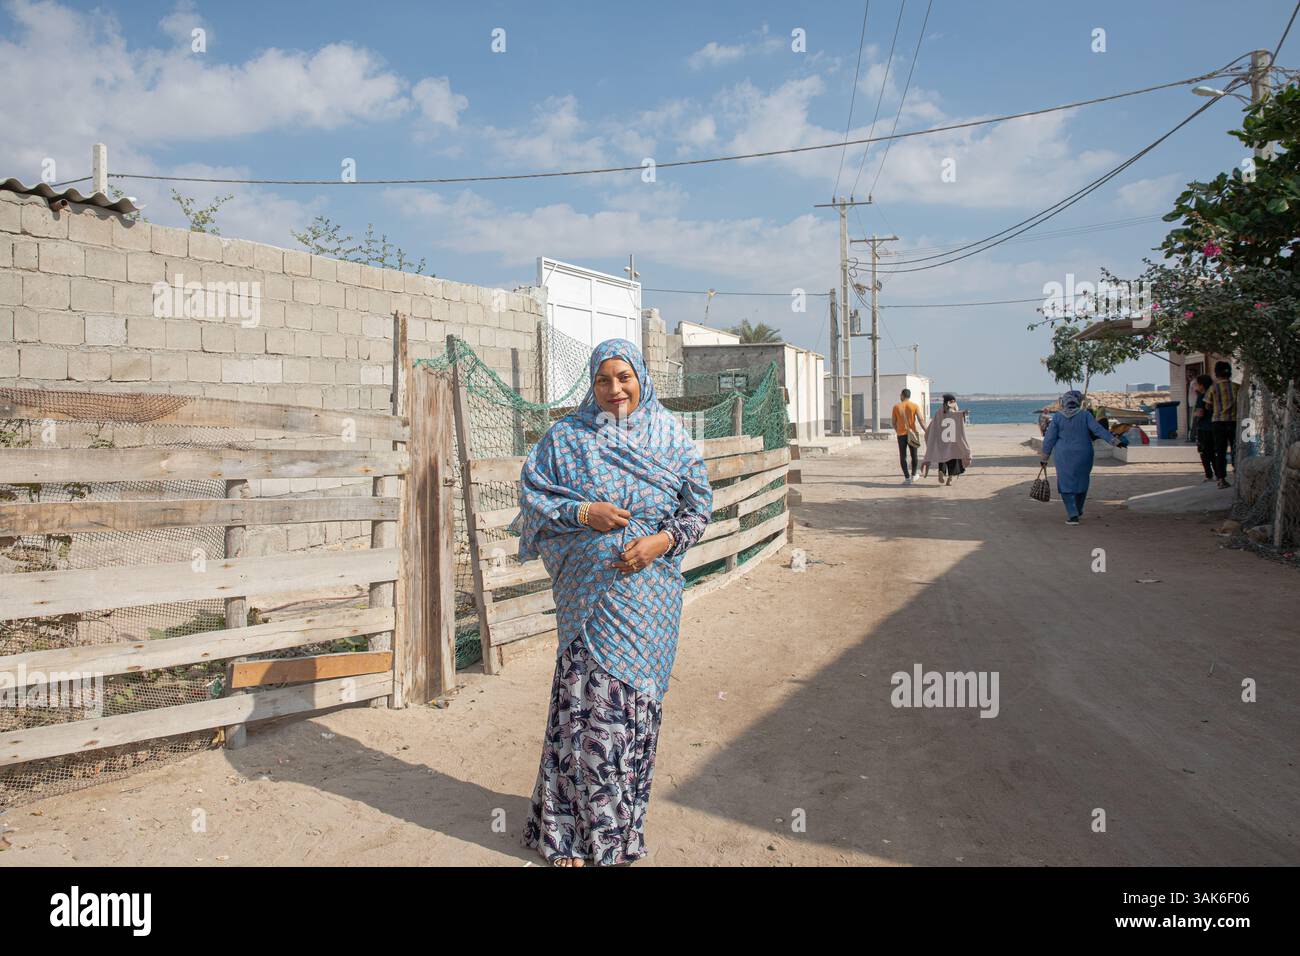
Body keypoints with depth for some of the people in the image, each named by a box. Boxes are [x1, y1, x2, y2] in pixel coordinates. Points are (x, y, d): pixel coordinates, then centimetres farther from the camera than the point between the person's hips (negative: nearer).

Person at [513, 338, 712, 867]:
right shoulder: (565, 437, 2)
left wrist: (661, 541, -11)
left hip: (649, 594, 2)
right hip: (589, 595, -1)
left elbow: (698, 505, 6)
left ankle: (620, 828, 24)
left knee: (635, 698, 7)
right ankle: (572, 832, 14)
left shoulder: (671, 436, 5)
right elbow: (532, 497, 1)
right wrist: (584, 512, -14)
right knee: (585, 700, -2)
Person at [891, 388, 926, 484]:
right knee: (914, 455, 16)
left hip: (901, 434, -1)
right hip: (912, 434, 1)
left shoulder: (896, 407, 0)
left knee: (903, 457, 4)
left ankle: (907, 478, -1)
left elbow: (894, 422, 6)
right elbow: (921, 420, -10)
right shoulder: (915, 406, -1)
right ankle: (913, 475, 25)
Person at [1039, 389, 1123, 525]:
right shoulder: (1085, 415, -4)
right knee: (1081, 482, 19)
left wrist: (1044, 457, 5)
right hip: (1083, 455, 1)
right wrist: (1115, 440, -11)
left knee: (1067, 484, 4)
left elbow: (1050, 438, -1)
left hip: (1064, 456, -1)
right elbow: (1099, 430, -12)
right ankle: (1078, 511, 35)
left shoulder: (1057, 417, -3)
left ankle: (1073, 515, -7)